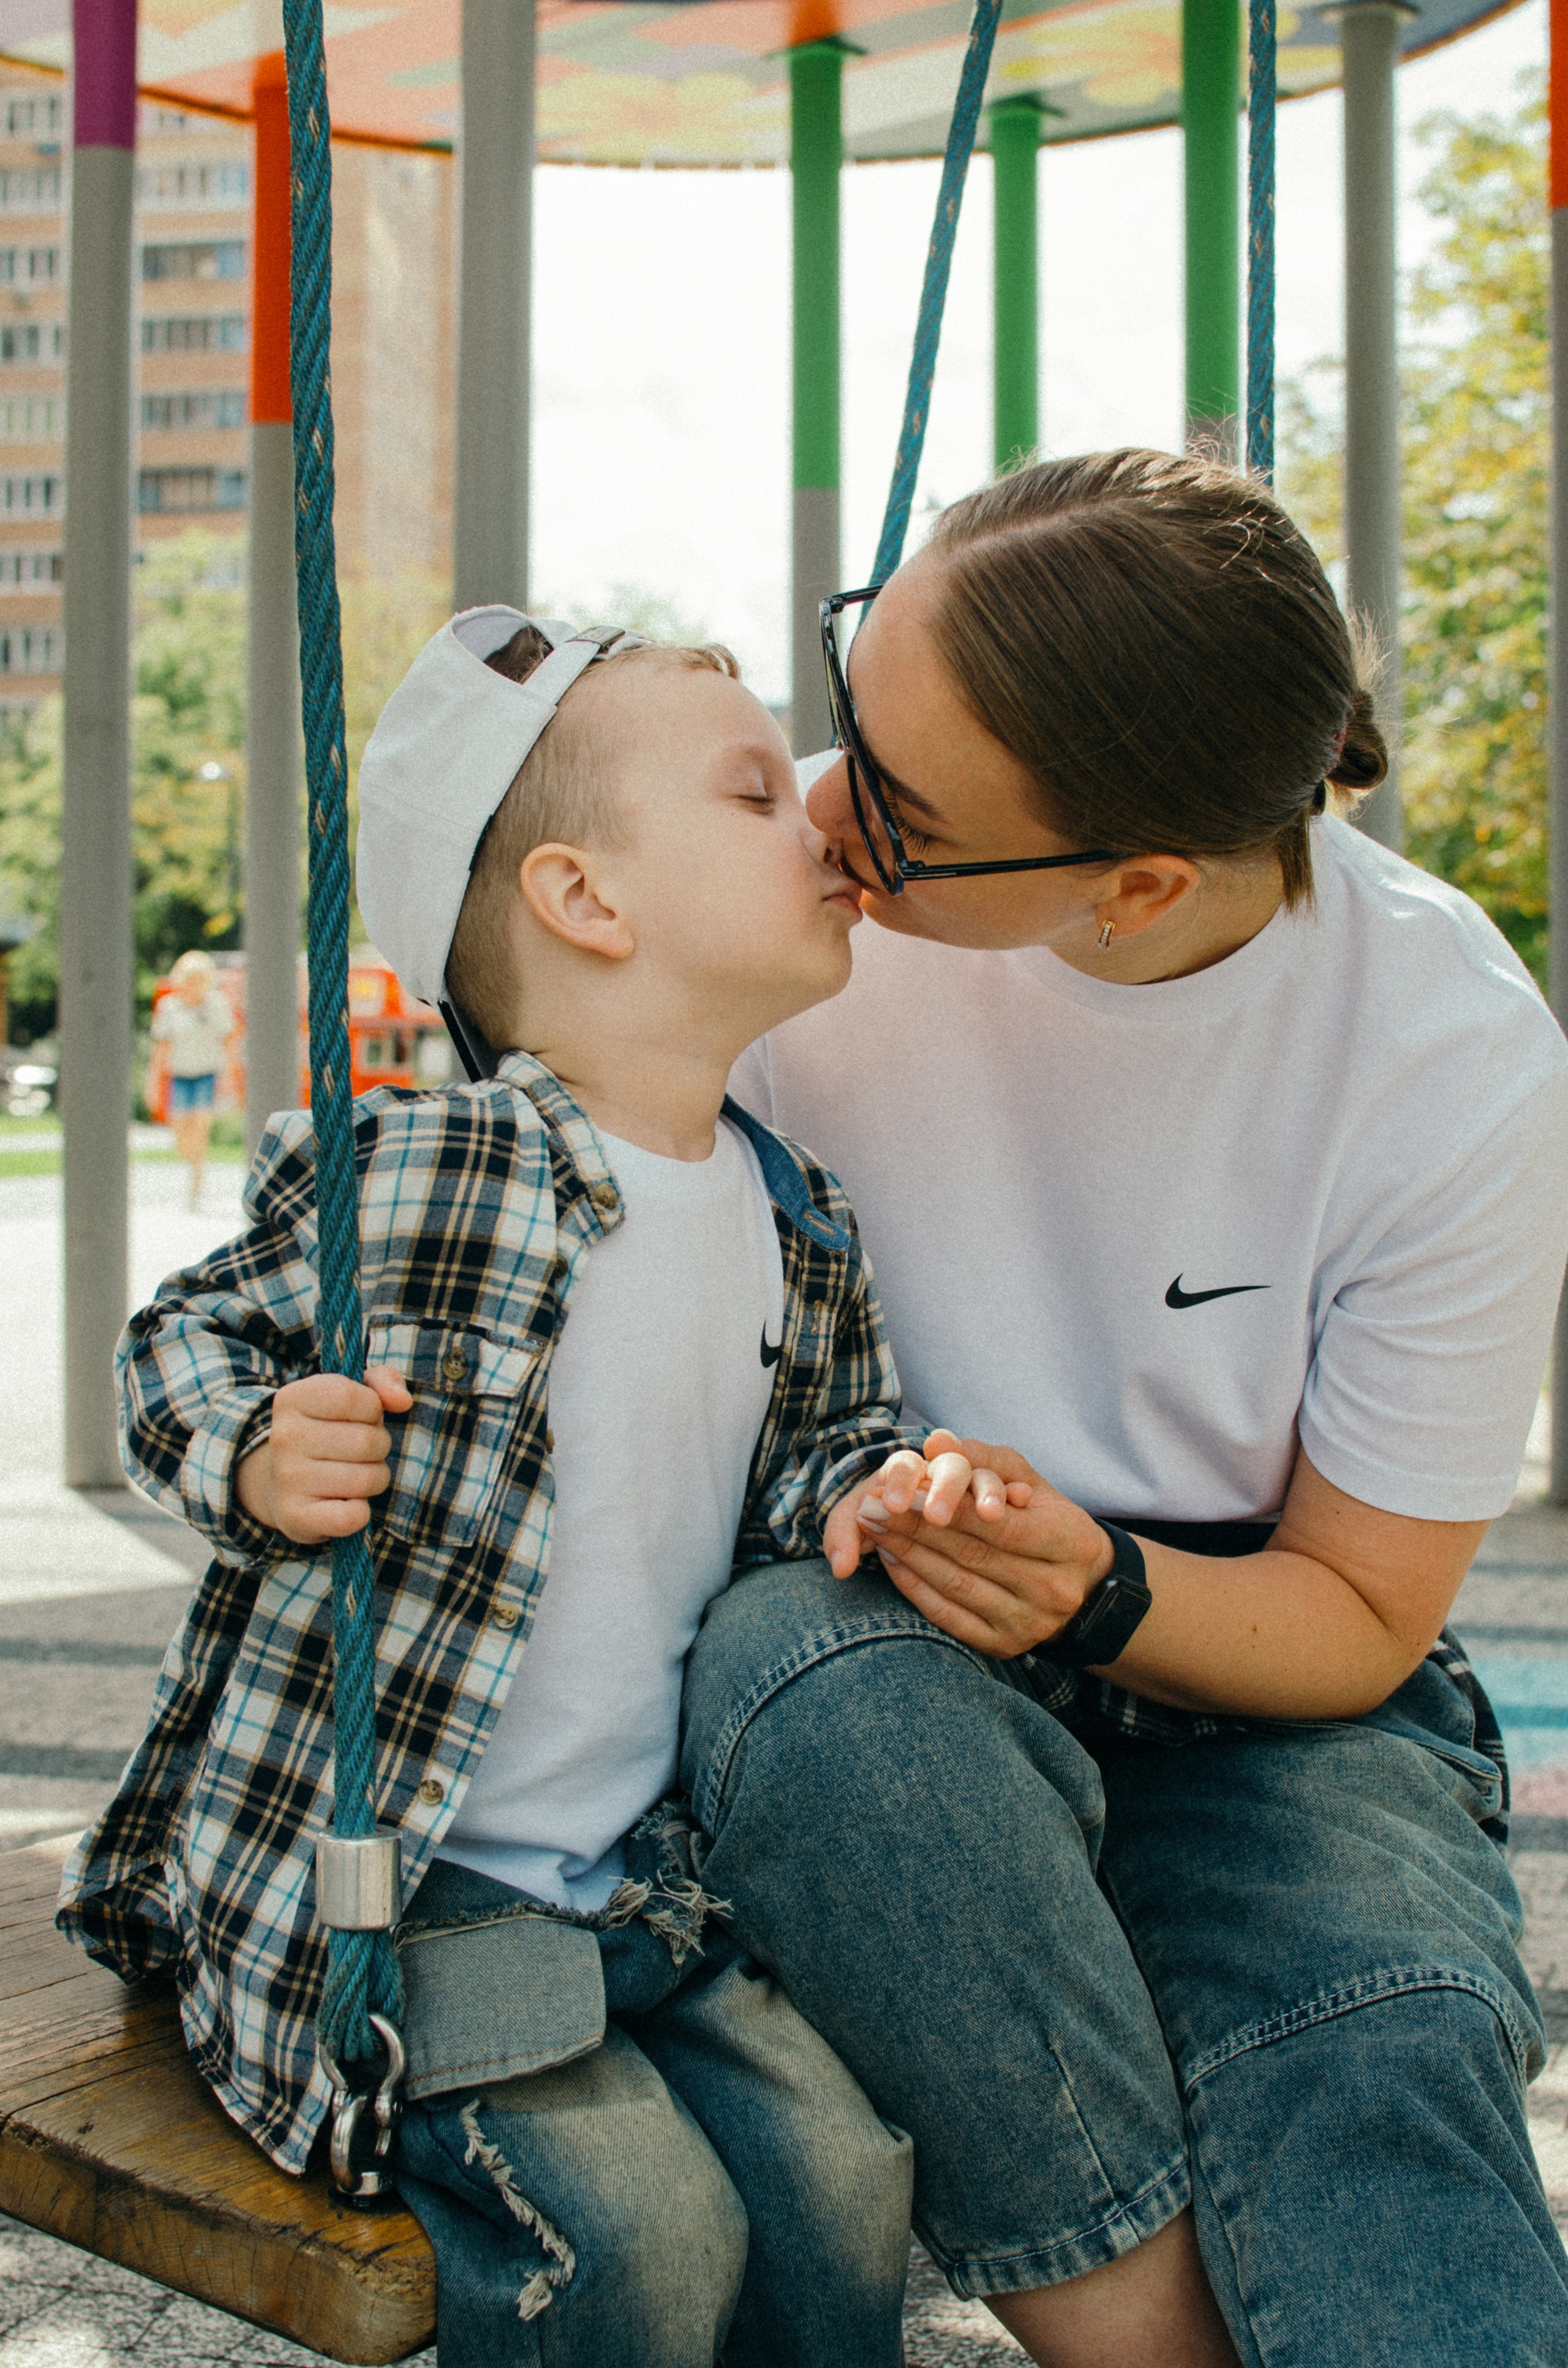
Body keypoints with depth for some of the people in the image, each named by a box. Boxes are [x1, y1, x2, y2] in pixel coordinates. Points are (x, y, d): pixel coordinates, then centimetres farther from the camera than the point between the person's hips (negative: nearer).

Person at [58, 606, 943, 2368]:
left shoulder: (801, 1229, 3)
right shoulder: (390, 1169, -16)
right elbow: (181, 1346, -2)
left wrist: (875, 1494, -9)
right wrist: (256, 1463, -24)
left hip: (646, 1875, 6)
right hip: (361, 1879, -5)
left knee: (842, 2168, -4)